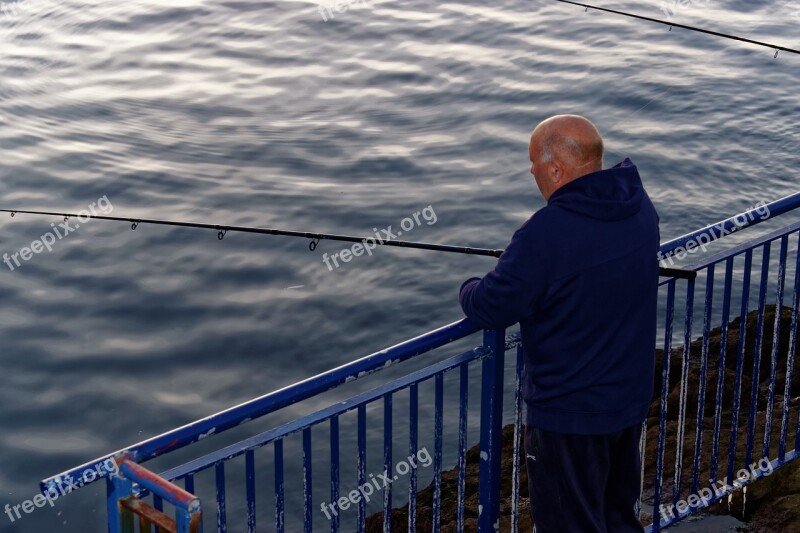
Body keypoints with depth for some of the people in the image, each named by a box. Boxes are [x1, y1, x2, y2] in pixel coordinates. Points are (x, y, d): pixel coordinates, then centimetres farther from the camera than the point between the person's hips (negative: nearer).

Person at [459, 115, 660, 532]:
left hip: (569, 413, -7)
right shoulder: (639, 207, -4)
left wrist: (469, 288, 2)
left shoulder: (547, 234, -29)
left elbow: (490, 310, -19)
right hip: (630, 399, 8)